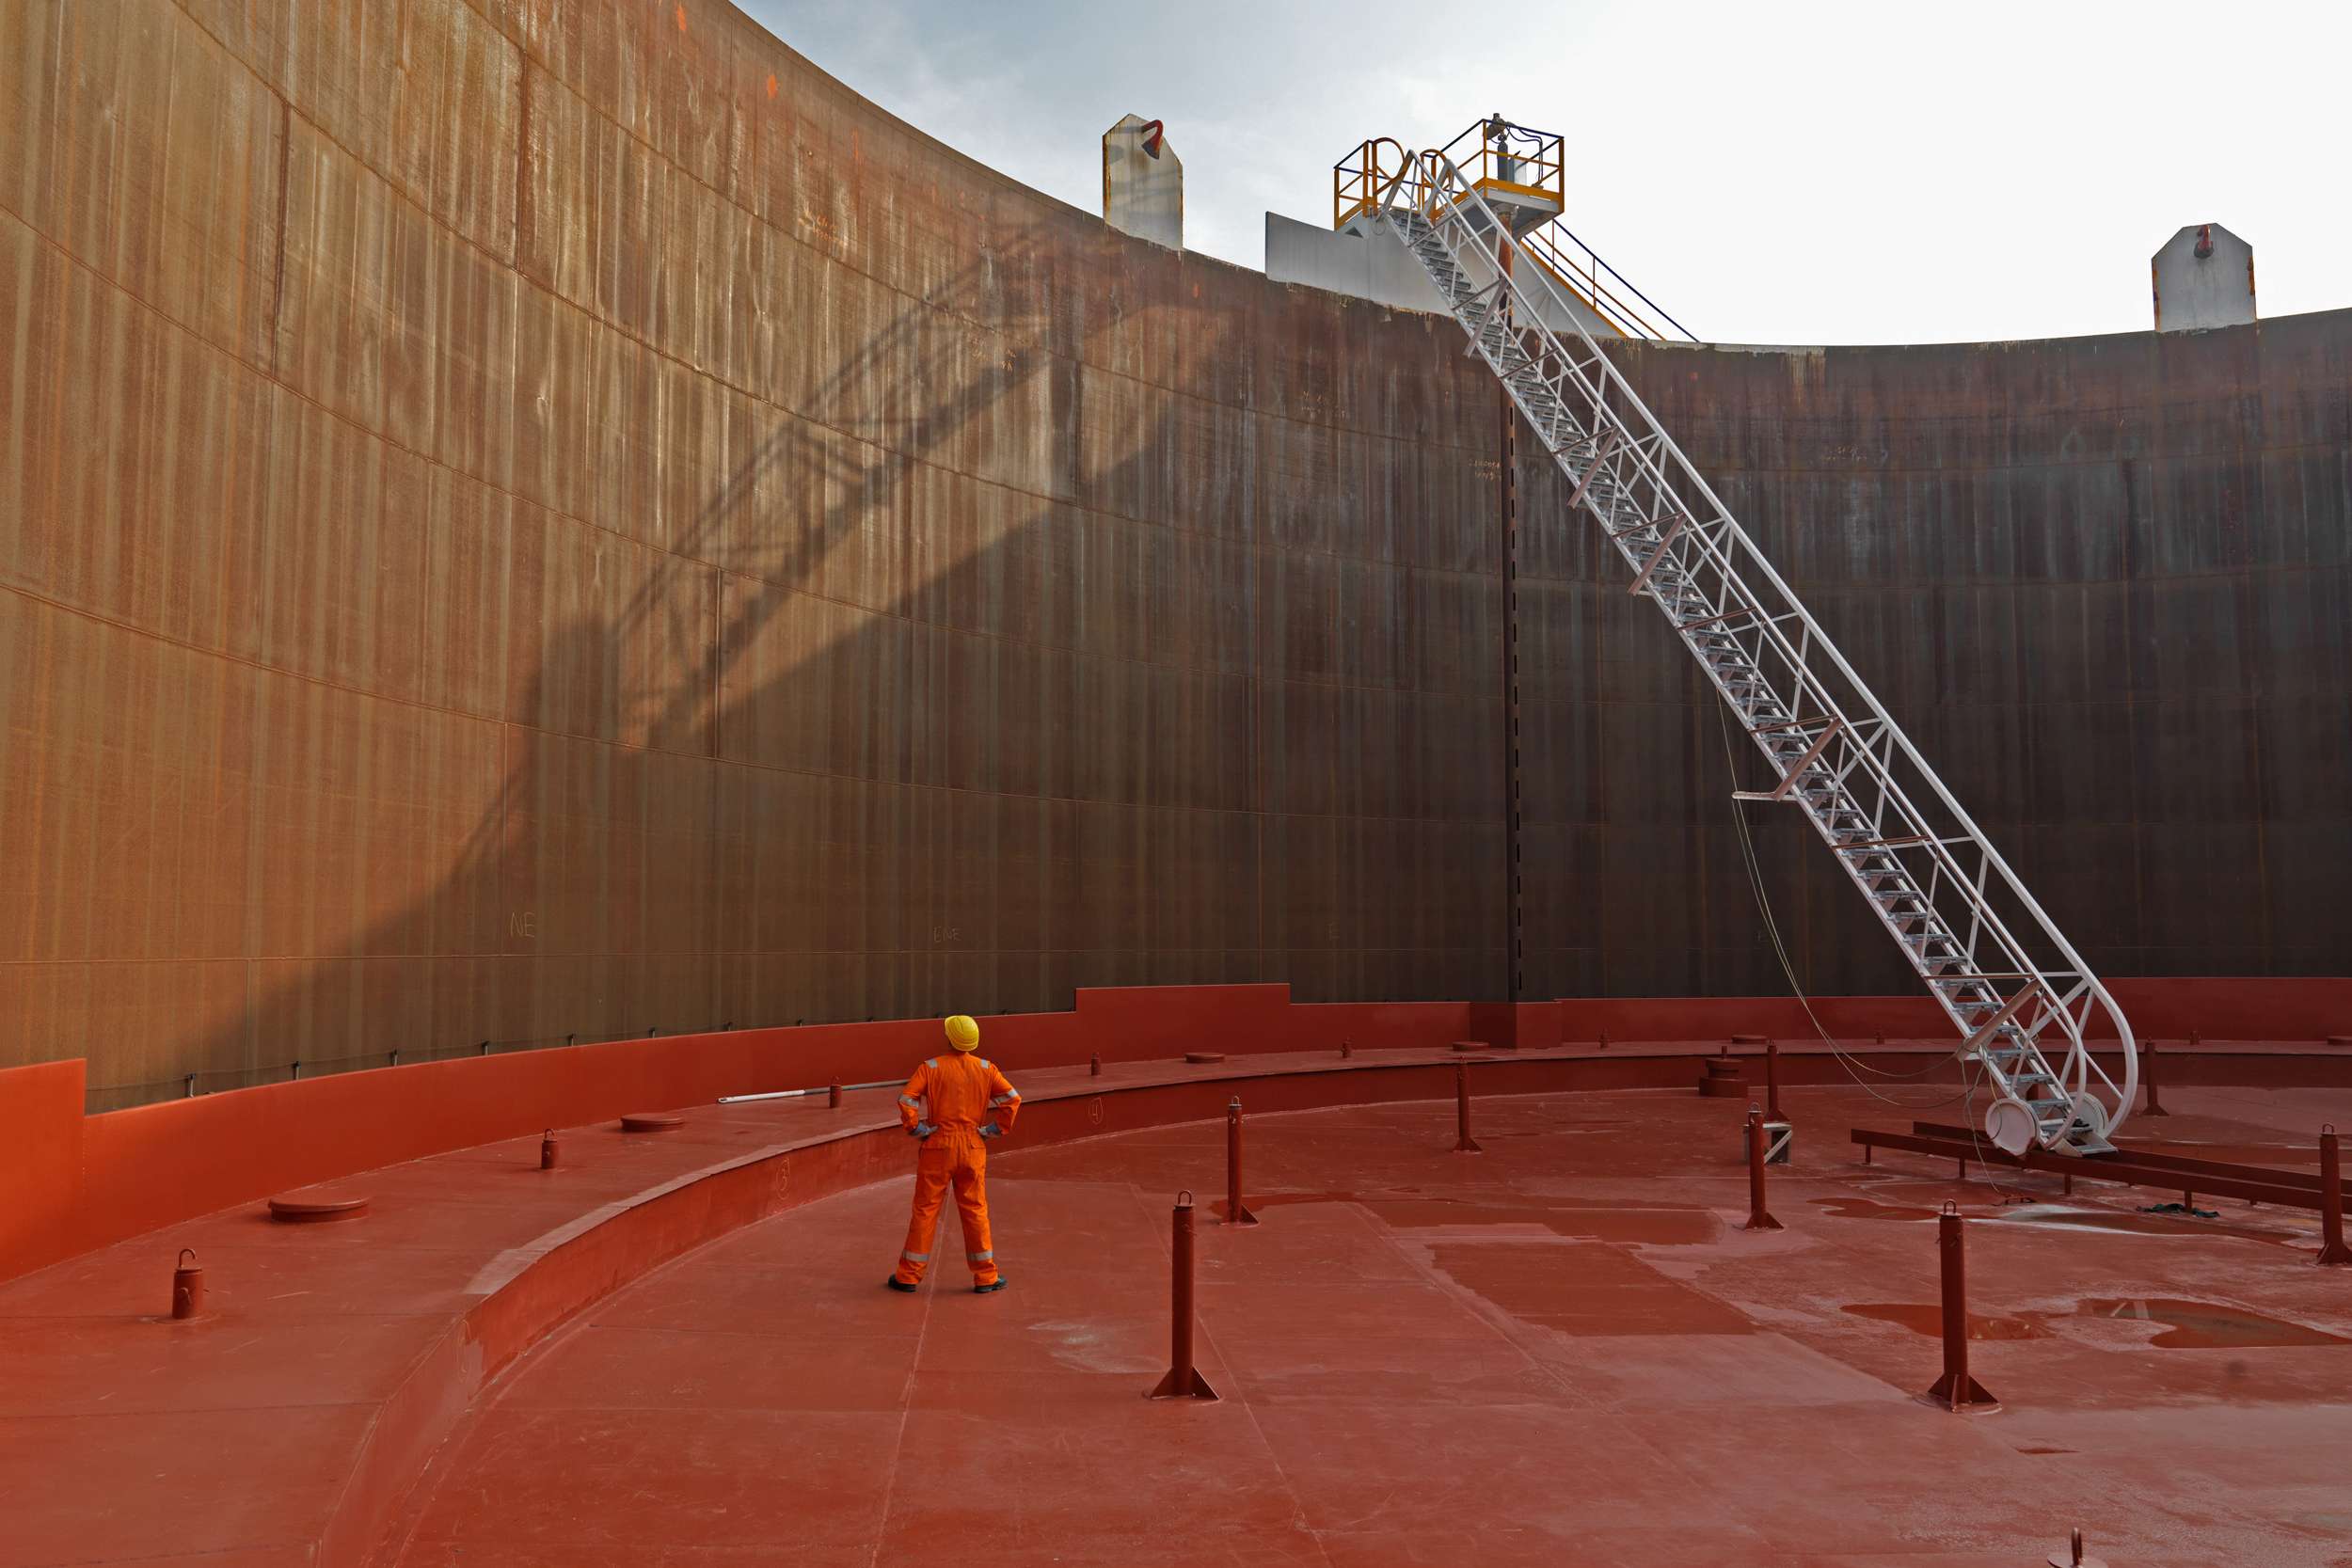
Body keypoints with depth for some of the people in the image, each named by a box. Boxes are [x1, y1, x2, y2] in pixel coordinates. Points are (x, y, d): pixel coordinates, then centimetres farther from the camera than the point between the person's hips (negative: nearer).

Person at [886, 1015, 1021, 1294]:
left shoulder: (931, 1067, -6)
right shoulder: (986, 1068, 0)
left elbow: (906, 1101, -16)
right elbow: (1012, 1098, -6)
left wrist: (917, 1130, -5)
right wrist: (995, 1130, 0)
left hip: (938, 1147, -2)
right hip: (973, 1149, 2)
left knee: (925, 1210, 6)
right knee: (975, 1211, 9)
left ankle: (908, 1276, 13)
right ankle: (986, 1277, 12)